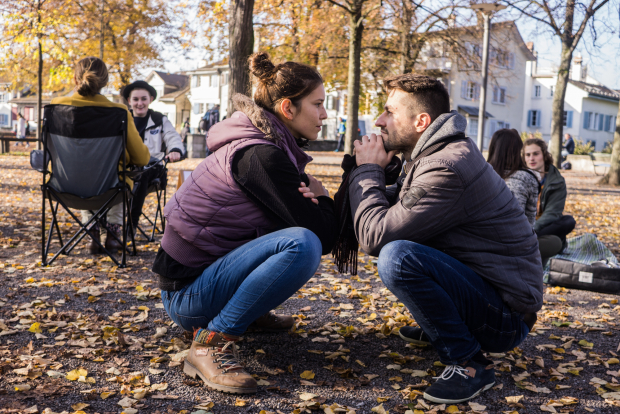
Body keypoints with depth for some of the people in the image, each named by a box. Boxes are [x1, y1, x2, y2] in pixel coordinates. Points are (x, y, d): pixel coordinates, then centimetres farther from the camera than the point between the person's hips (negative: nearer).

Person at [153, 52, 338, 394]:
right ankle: (211, 342, -20)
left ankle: (248, 311, 15)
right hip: (187, 293, -10)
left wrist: (310, 197, -10)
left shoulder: (269, 144, 8)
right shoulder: (260, 155, -22)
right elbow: (323, 235, -22)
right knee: (302, 244, -30)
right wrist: (321, 196, -2)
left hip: (208, 268, 10)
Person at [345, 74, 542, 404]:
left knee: (395, 256, -30)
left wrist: (367, 170, -12)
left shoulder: (446, 168, -24)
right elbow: (391, 206, 11)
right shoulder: (434, 155, 9)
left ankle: (468, 362, -15)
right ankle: (437, 326, 21)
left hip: (507, 316, -10)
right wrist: (372, 170, -5)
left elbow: (374, 237, -25)